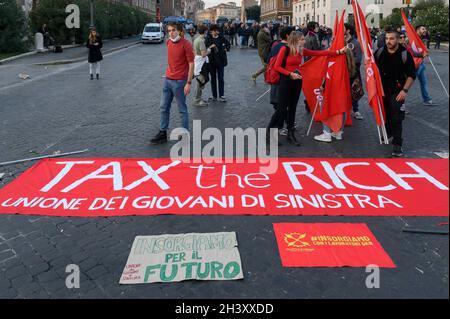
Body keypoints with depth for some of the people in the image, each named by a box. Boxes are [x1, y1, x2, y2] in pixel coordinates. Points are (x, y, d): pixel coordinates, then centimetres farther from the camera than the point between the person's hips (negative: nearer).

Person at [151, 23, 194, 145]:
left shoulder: (186, 44, -14)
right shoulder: (168, 42, 8)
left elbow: (191, 64, -15)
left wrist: (189, 83, -19)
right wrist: (168, 73, 17)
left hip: (179, 81, -7)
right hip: (168, 79, 7)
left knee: (182, 109, 3)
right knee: (164, 107, 12)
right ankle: (162, 133, 23)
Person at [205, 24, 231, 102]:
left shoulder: (221, 38, 0)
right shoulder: (208, 39, -1)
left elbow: (228, 43, 17)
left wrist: (226, 48, -2)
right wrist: (210, 47, -18)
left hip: (220, 61, 0)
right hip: (211, 61, 1)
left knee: (221, 78, 1)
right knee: (213, 78, 9)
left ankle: (221, 96, 7)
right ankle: (214, 96, 17)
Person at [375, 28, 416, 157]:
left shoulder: (405, 54, -8)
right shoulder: (380, 52, 1)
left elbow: (411, 75, -4)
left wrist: (405, 90, -13)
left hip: (397, 92, -4)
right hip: (382, 90, 4)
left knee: (396, 119, -10)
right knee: (384, 115, 16)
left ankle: (397, 145, -4)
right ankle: (388, 133, 41)